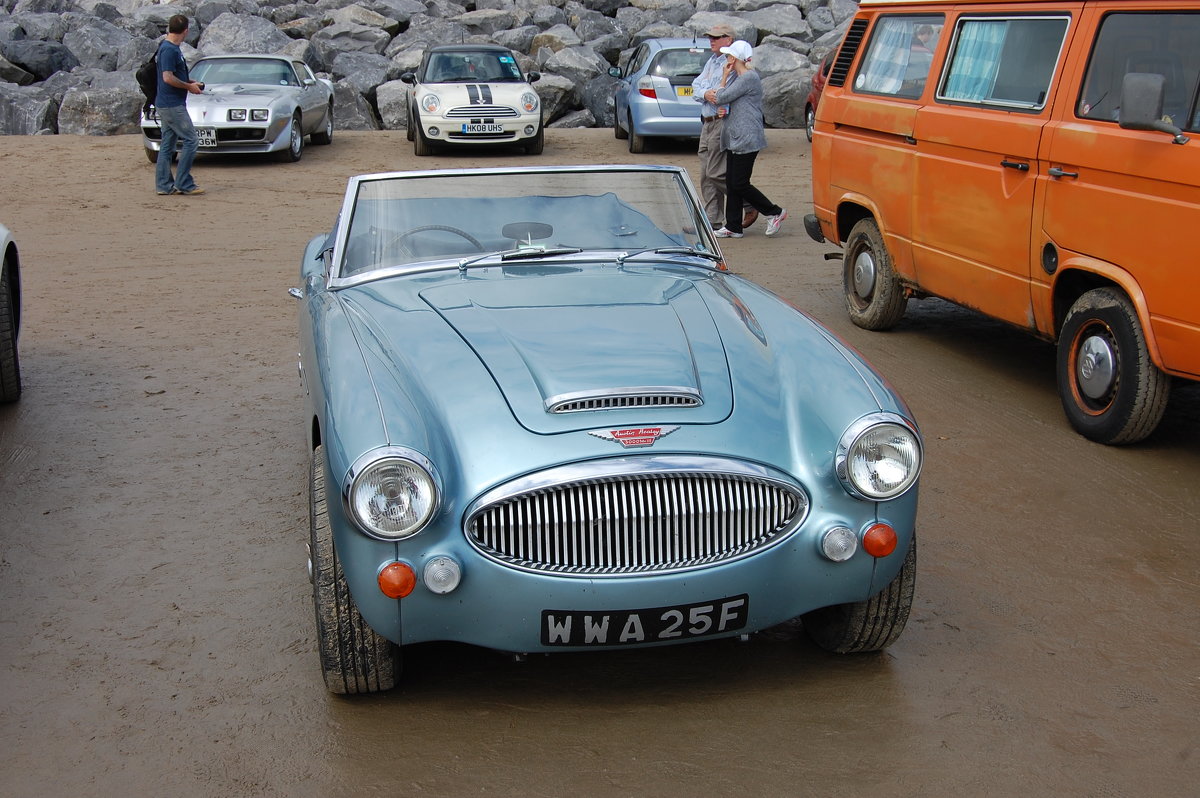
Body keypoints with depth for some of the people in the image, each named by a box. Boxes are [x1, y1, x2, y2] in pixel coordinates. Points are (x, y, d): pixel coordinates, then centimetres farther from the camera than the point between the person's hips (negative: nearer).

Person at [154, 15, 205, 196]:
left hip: (166, 104, 10)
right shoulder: (169, 49, -16)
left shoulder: (171, 48, 14)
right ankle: (183, 183, -7)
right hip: (173, 105, -10)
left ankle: (164, 185, 11)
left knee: (168, 144, 10)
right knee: (190, 140, -8)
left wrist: (190, 82, 14)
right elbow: (168, 78, -22)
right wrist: (189, 87, -11)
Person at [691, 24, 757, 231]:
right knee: (706, 175, 8)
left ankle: (750, 205, 1)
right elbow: (696, 87, 10)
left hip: (723, 123, -9)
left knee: (716, 173, -11)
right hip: (707, 124, 9)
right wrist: (706, 94, -10)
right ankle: (713, 221, 12)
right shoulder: (711, 62, 18)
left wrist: (727, 110, -28)